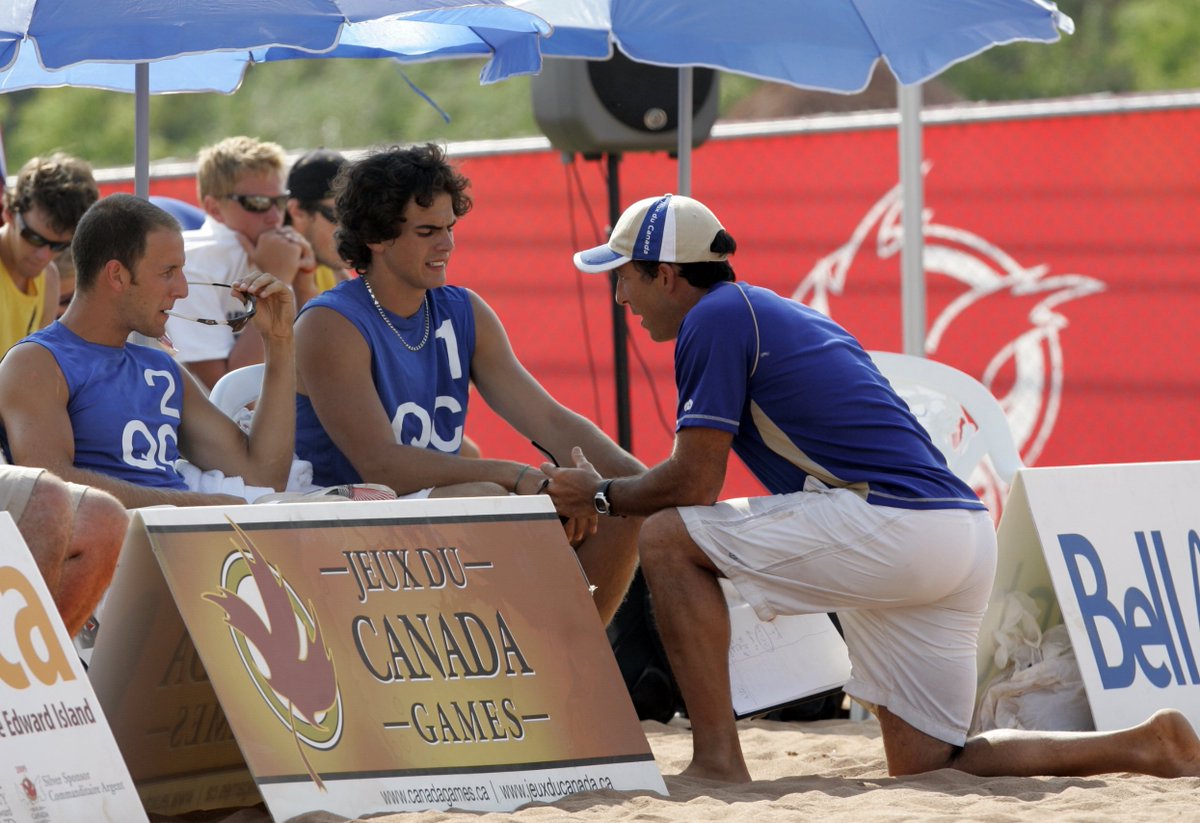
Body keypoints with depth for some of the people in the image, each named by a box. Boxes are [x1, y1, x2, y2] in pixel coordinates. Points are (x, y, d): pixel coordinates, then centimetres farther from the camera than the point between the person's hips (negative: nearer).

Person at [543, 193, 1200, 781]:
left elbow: (694, 482, -6)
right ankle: (1141, 746, 3)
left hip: (890, 526, -9)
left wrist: (600, 495, 10)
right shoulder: (784, 315, 27)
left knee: (666, 538, -2)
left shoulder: (715, 316, -2)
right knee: (926, 767, 11)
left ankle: (718, 759, -8)